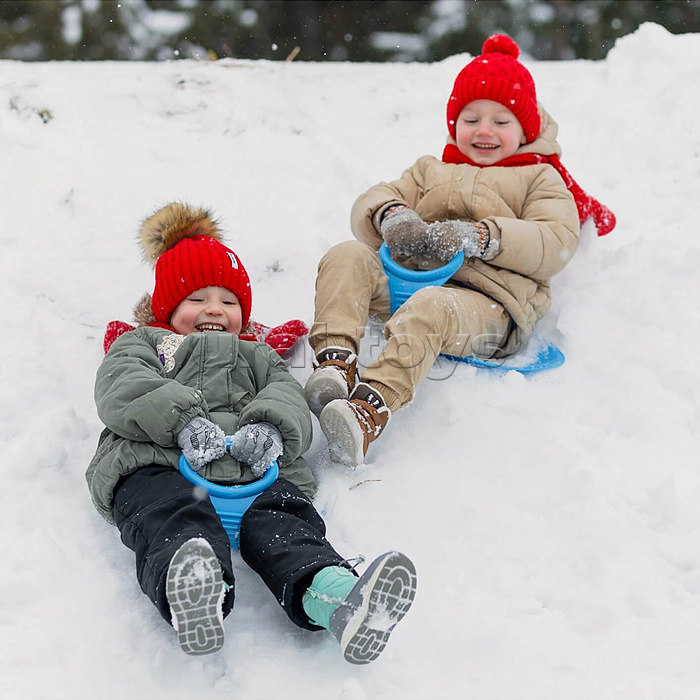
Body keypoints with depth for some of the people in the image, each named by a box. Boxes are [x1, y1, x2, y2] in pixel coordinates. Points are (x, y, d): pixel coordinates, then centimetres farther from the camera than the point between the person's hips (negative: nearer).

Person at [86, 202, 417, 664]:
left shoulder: (258, 357, 44)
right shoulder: (142, 344, 35)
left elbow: (290, 398, 20)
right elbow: (122, 392, 9)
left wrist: (271, 427, -9)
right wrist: (182, 419, -13)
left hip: (252, 473, 3)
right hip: (156, 467, -2)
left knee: (281, 520, -33)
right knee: (176, 520, -39)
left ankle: (336, 598, -64)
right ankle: (190, 595, -74)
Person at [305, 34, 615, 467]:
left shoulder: (540, 179, 18)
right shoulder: (431, 171, 31)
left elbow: (558, 244, -2)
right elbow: (369, 203, 18)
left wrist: (478, 236, -17)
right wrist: (392, 216, -9)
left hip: (489, 305, -5)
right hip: (408, 281, 5)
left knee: (431, 308, -40)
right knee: (347, 258, -21)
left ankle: (372, 406, -59)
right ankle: (334, 362, -41)